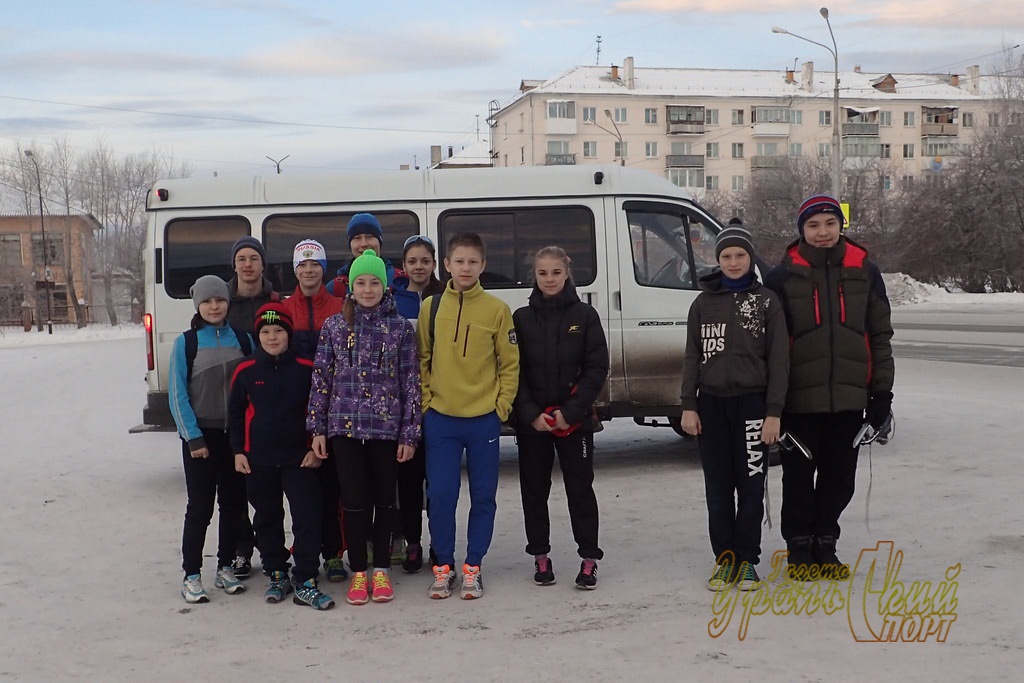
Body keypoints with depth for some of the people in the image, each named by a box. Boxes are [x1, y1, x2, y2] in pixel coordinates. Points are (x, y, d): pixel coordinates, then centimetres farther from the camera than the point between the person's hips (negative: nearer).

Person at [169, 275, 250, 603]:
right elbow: (178, 394, -4)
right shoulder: (186, 343, -3)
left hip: (237, 435, 3)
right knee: (200, 506, -2)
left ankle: (225, 568, 23)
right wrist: (193, 438, -10)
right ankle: (191, 576, 7)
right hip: (201, 436, -3)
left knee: (233, 502, 9)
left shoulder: (242, 339, 4)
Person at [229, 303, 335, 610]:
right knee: (268, 519, 12)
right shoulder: (246, 371, 1)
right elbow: (235, 412, 10)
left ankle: (305, 582, -1)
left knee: (308, 517, -7)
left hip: (299, 458, -2)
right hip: (258, 460, 2)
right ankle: (277, 575, 25)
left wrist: (316, 448, -2)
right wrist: (238, 451, 5)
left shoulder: (306, 369, -4)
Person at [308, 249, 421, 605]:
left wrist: (409, 433, -3)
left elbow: (411, 381, 1)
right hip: (344, 425, 0)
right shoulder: (334, 327, 5)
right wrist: (317, 428, 2)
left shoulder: (401, 328, 2)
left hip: (387, 426, 0)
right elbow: (320, 378, 6)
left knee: (384, 498, 8)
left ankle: (381, 569, 21)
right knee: (354, 499, 1)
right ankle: (358, 572, 13)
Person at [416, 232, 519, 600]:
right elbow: (421, 360, 9)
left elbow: (510, 364, 2)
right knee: (440, 496, 0)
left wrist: (501, 407, -4)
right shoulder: (431, 307, 3)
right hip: (441, 419, 1)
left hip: (484, 418, 0)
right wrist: (425, 401, 1)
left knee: (483, 497, 6)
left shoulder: (497, 310, -1)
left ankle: (472, 567, 19)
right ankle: (443, 566, 16)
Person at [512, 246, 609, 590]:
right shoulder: (521, 318, 2)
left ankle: (589, 558, 10)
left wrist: (570, 411, -12)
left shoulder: (584, 315, 0)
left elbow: (597, 368, -4)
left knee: (580, 487, 2)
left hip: (575, 419, -2)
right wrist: (531, 414, -11)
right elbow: (513, 371, 0)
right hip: (531, 420, 2)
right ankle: (541, 556, 21)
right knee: (534, 489, 8)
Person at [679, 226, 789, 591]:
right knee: (718, 488, 6)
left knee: (751, 486, 2)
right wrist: (688, 405, 0)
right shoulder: (703, 303, 8)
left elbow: (778, 359, -1)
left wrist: (774, 413, -7)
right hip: (711, 404, 2)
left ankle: (747, 561, 12)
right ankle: (724, 560, 14)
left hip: (752, 403, -2)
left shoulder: (766, 301, 1)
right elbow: (692, 356, 8)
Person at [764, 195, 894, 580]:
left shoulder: (864, 272, 5)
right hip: (800, 398, -2)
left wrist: (881, 393, 4)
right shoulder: (784, 275, -1)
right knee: (799, 476, 6)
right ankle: (799, 548, 21)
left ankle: (825, 545, 25)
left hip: (849, 396, 2)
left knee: (839, 477, 10)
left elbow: (880, 335, 8)